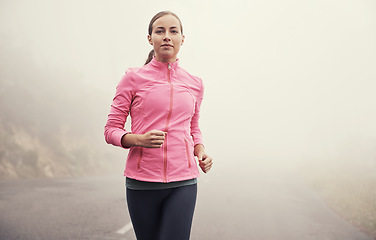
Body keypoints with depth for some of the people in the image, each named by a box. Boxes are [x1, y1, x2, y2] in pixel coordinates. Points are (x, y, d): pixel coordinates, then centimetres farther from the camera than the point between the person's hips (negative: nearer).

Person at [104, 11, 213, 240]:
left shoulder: (194, 84, 8)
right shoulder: (134, 78, -1)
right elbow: (111, 130, 1)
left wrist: (201, 152, 2)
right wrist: (139, 139, -19)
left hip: (183, 181, 1)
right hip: (142, 181, -1)